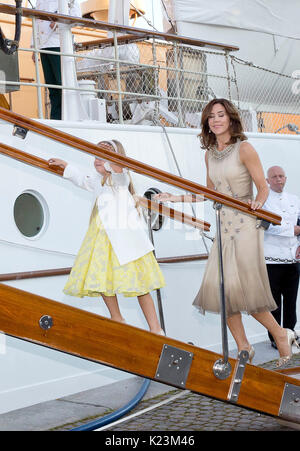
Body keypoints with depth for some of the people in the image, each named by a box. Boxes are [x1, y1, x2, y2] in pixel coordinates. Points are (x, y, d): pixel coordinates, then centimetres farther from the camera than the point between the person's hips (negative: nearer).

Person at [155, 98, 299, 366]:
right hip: (223, 226, 6)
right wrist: (176, 198, 16)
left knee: (246, 289, -9)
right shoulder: (210, 154, 12)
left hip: (246, 225, -6)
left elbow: (263, 187, -6)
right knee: (219, 286, -2)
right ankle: (243, 348, 10)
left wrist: (257, 203, -26)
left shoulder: (244, 148, -7)